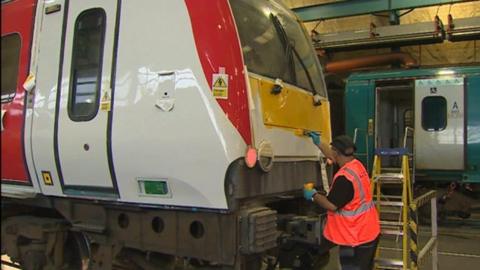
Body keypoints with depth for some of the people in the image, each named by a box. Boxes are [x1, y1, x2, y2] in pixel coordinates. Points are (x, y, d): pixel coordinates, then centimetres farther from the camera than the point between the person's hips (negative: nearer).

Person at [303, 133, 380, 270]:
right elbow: (335, 158, 22)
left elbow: (331, 205, -22)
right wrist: (318, 143, 28)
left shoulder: (344, 177, -26)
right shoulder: (356, 165, 3)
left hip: (356, 238, -10)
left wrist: (313, 195, -7)